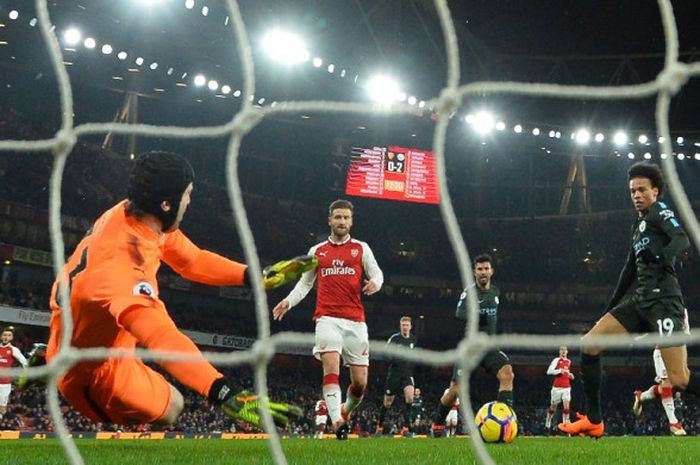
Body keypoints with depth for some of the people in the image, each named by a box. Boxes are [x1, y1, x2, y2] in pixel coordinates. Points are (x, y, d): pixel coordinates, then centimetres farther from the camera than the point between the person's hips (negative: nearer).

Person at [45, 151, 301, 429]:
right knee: (171, 408, -2)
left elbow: (192, 260, 1)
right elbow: (162, 338, -50)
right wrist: (225, 393, -59)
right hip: (91, 368, -8)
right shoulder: (119, 260, -38)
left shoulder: (130, 213, -12)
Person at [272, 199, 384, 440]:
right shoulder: (317, 251, 16)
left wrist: (375, 283, -15)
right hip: (327, 318, -1)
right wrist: (288, 301, 5)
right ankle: (336, 420, -30)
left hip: (355, 321, 1)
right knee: (331, 367, -23)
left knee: (360, 382, 1)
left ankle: (346, 411, 30)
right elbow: (305, 282, 22)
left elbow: (377, 274, 9)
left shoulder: (361, 248, 13)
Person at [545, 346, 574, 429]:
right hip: (557, 387, -4)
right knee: (553, 407, 7)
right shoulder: (557, 360, -3)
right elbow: (549, 371, -14)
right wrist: (560, 370, -20)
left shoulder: (569, 362, 15)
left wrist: (570, 375, 11)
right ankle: (548, 422, 29)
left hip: (566, 388, 4)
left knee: (566, 407, -12)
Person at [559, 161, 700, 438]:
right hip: (641, 301, 8)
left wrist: (661, 256, -39)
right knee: (589, 345, -1)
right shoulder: (639, 224, 24)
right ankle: (593, 422, 3)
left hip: (663, 299, -8)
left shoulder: (660, 210, 1)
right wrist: (611, 308, 28)